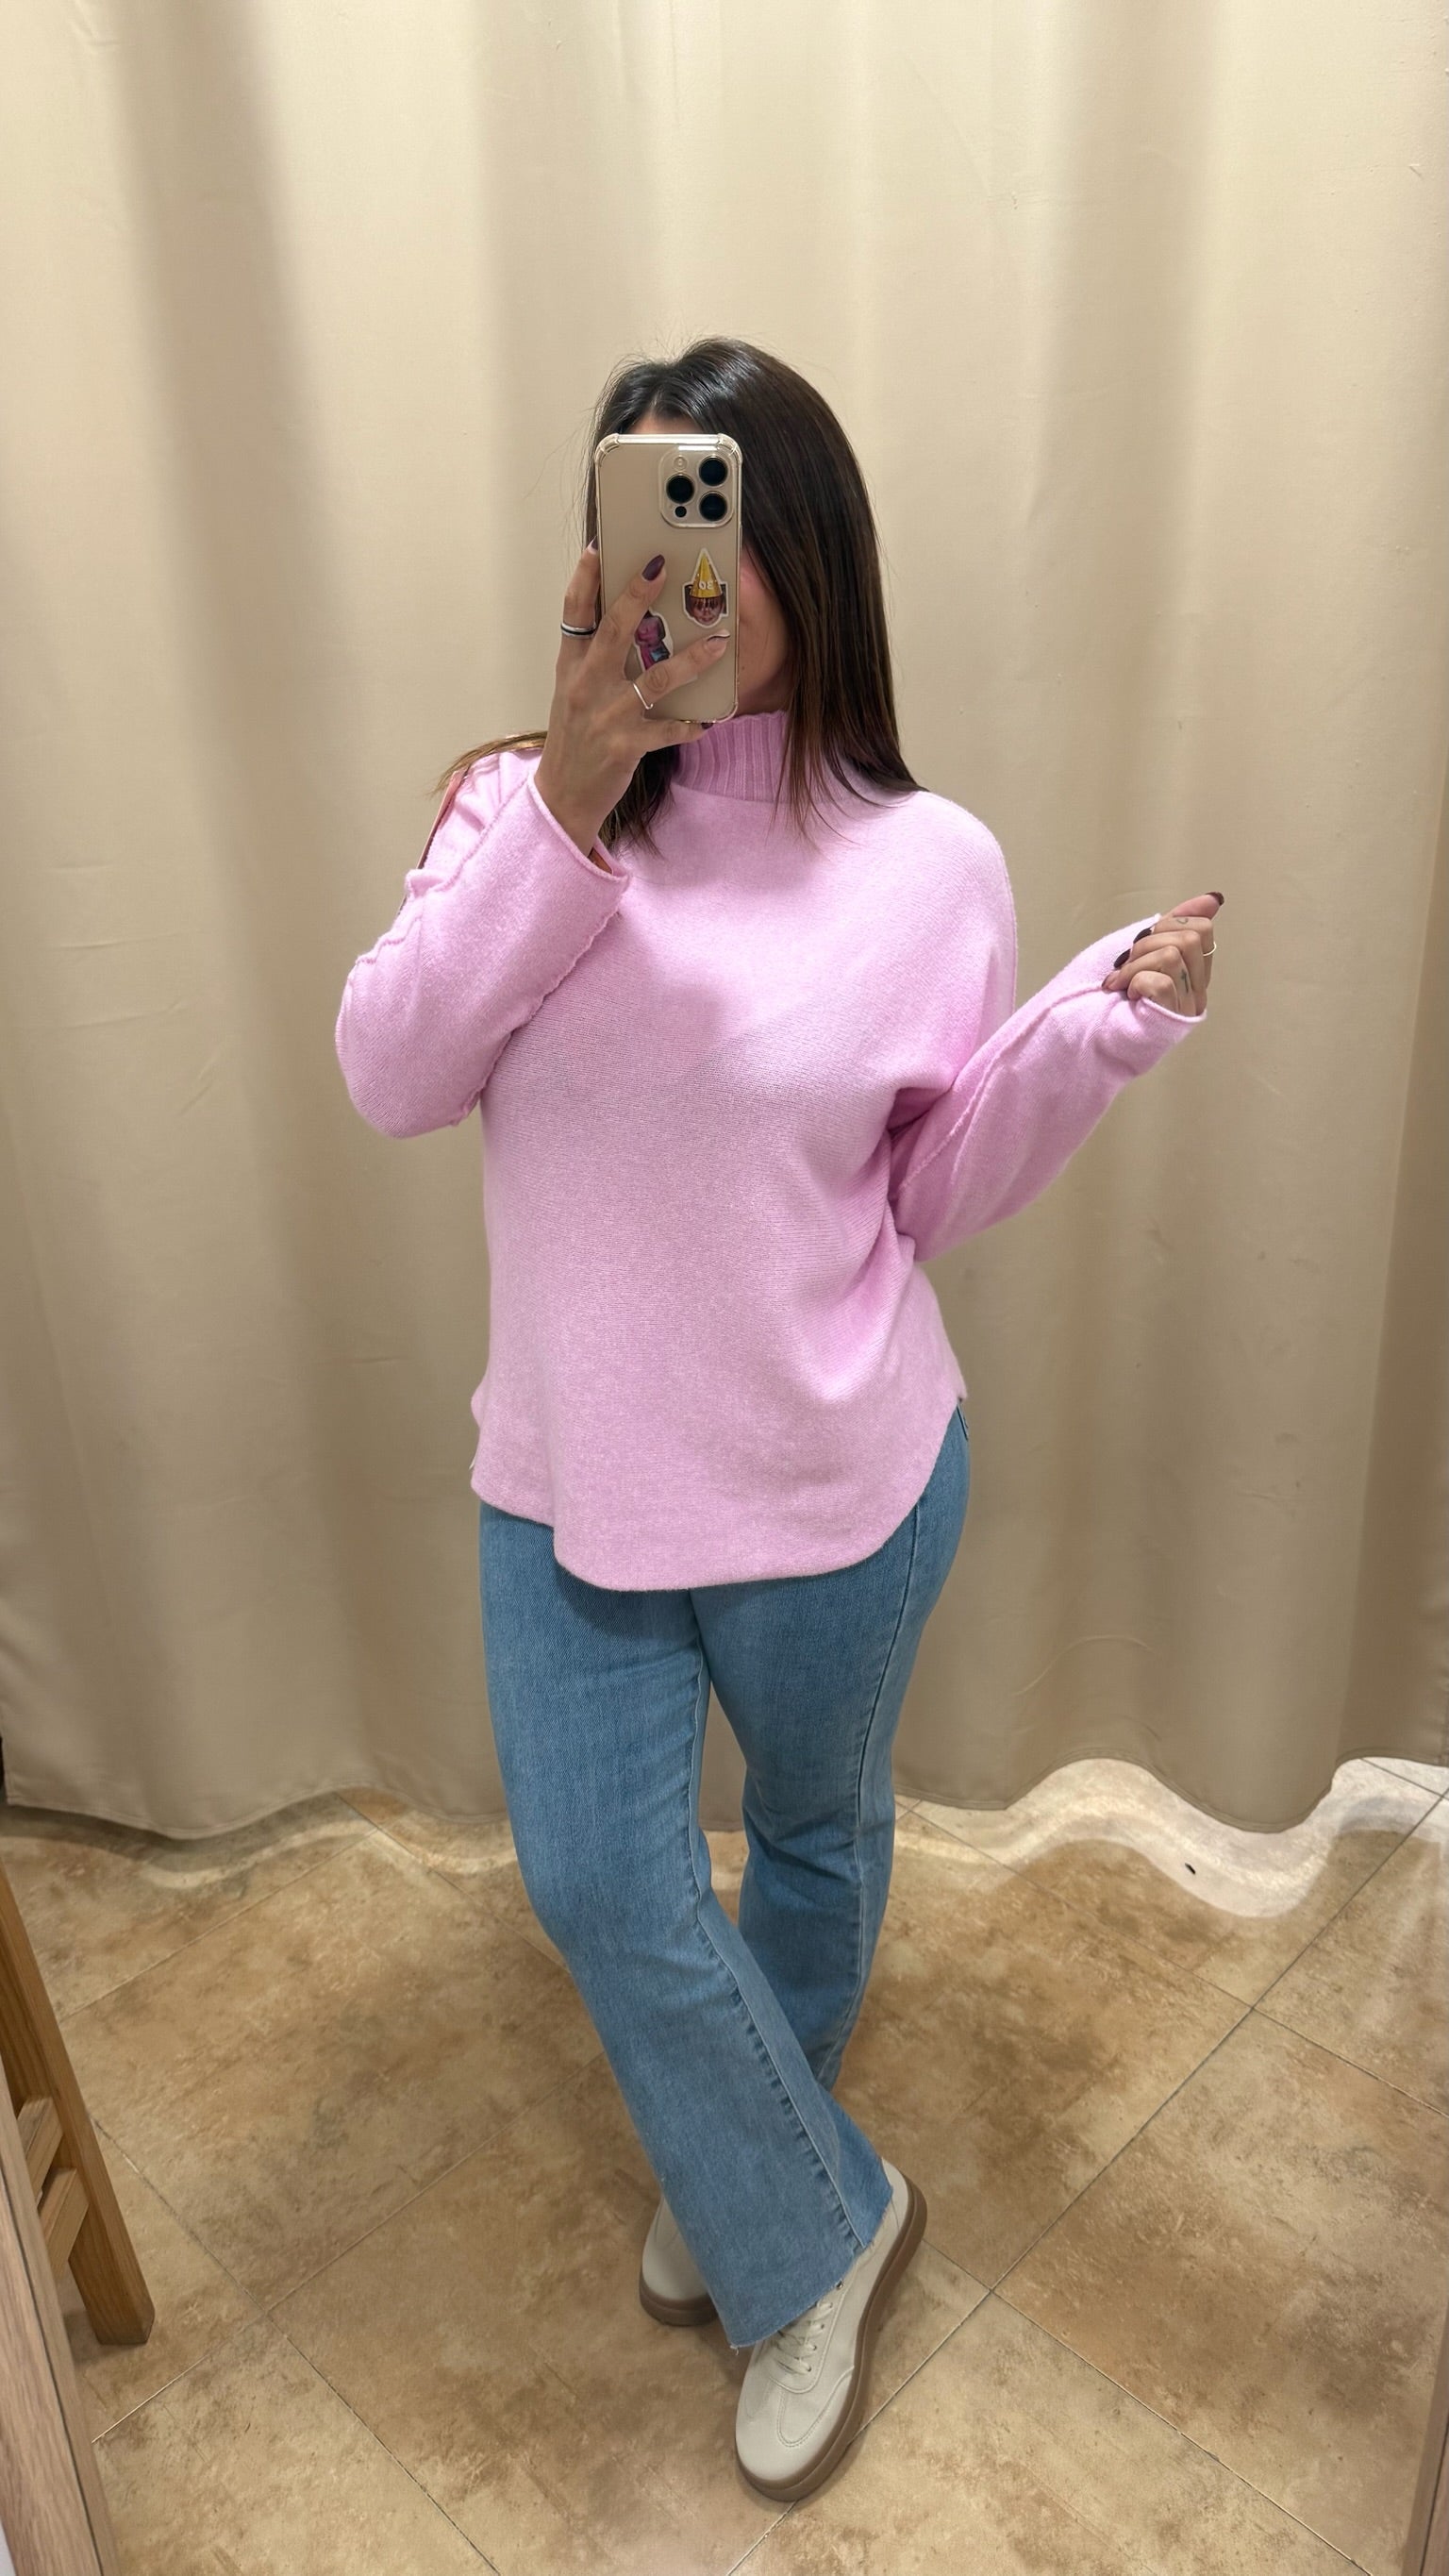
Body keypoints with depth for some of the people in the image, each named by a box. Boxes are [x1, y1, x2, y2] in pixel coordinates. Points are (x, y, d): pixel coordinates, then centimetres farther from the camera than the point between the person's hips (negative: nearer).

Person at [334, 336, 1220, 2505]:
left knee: (814, 1834, 21)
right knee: (597, 1884, 9)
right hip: (568, 1474, 2)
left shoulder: (928, 864, -9)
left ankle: (766, 2192, 55)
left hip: (839, 1478, -1)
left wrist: (1110, 1025, -18)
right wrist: (565, 804, -26)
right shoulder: (526, 805, -5)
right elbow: (392, 1076, -18)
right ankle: (821, 2222, 40)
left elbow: (946, 1191, -3)